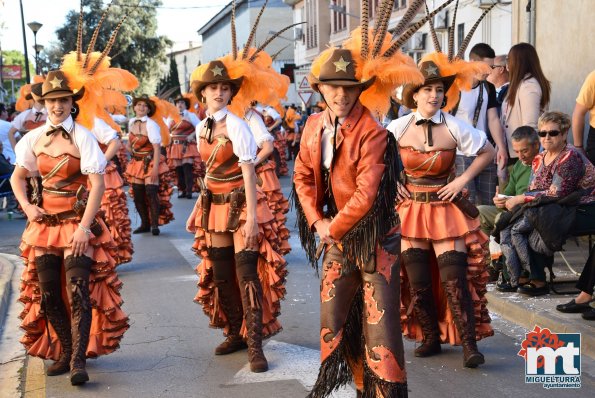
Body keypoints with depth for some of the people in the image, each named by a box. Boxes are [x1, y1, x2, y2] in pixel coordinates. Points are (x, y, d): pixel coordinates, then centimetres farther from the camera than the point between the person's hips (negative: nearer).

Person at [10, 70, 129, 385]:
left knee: (78, 290, -12)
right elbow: (17, 177, 16)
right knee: (47, 292, 7)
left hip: (77, 220, -5)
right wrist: (26, 206, -1)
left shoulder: (82, 137, -9)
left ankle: (79, 360, -7)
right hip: (44, 221, 5)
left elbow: (98, 183, -14)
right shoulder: (35, 138, 5)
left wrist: (84, 227, -20)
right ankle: (66, 352, 22)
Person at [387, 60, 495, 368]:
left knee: (455, 281, -9)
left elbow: (488, 152, 4)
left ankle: (469, 345, 0)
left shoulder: (454, 128, -7)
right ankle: (430, 338, 22)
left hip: (446, 209, -2)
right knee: (417, 282, 5)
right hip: (410, 210, 2)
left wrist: (463, 180, -5)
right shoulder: (399, 128, -5)